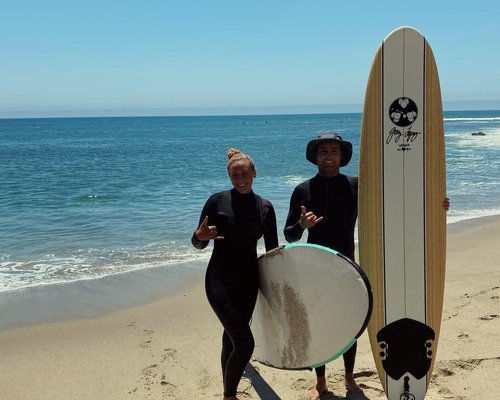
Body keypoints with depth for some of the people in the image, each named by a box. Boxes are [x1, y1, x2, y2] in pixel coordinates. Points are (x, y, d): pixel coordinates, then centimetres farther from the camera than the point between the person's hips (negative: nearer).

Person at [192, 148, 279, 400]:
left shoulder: (265, 207, 3)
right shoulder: (218, 201, -7)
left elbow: (272, 249, 8)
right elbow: (197, 243, -3)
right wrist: (201, 236, -26)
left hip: (248, 280, 4)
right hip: (220, 279, -4)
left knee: (231, 339, 15)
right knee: (245, 343, -12)